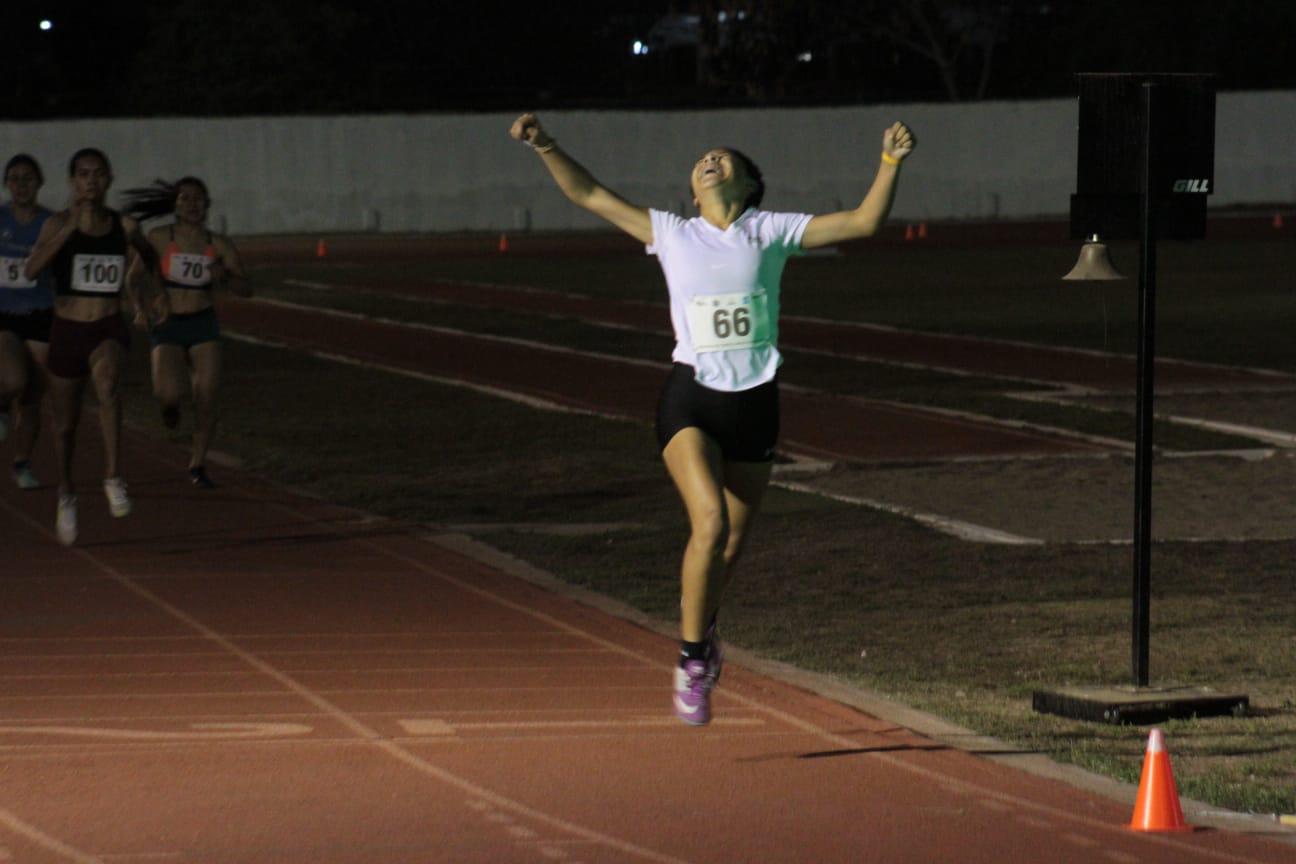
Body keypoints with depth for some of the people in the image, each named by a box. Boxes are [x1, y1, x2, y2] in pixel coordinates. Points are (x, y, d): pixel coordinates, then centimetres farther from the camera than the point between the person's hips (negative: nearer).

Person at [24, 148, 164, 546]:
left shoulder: (124, 226, -1)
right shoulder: (58, 224, -8)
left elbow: (149, 255, 23)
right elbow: (32, 270, -25)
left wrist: (154, 292, 10)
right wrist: (69, 229, -31)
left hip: (109, 330, 0)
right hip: (67, 330, 0)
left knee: (108, 381, -35)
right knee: (66, 424, 14)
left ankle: (113, 478, -30)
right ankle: (66, 495, 41)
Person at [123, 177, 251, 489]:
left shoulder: (219, 245, -1)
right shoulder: (159, 238, -6)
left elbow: (246, 289, 2)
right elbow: (134, 277, 0)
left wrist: (224, 277, -19)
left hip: (203, 325, 2)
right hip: (166, 326, -2)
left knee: (206, 398, -5)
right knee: (169, 392, -22)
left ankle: (198, 464, 15)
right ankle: (171, 403, 18)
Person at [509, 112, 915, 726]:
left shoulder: (771, 232, 5)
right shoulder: (672, 234, 6)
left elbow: (864, 221, 2)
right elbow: (590, 196, 8)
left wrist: (891, 162, -9)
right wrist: (545, 147, -2)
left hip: (755, 399, 2)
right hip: (690, 398, -2)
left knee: (733, 541, 10)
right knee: (710, 522, -22)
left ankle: (701, 633, 39)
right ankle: (692, 662, -11)